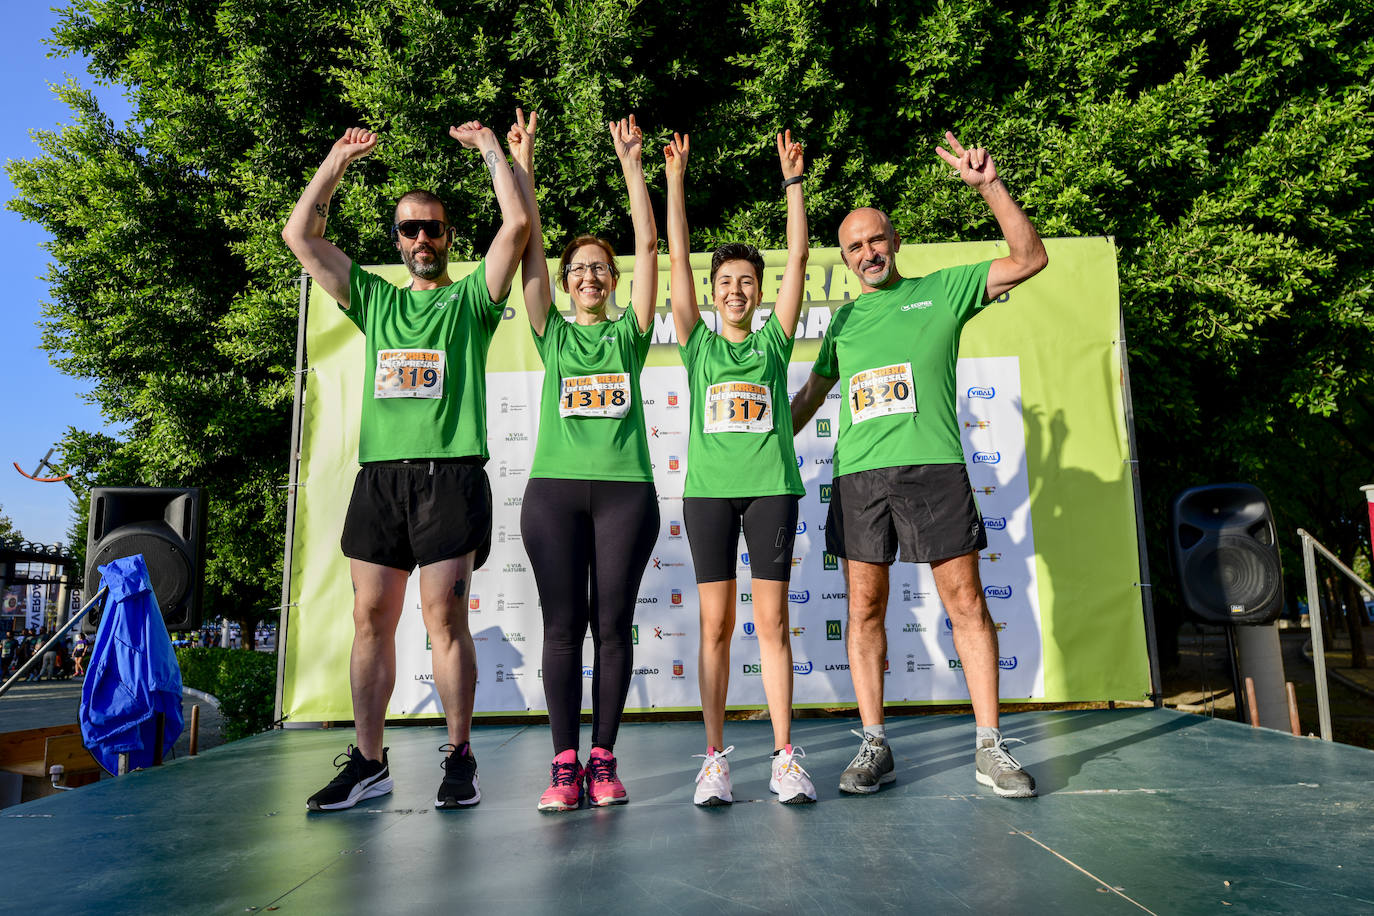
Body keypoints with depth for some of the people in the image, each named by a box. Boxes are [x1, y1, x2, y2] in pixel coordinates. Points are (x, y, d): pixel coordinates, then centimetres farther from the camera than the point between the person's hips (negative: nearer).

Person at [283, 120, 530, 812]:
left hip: (450, 474, -4)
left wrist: (489, 146, 8)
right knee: (371, 618, 4)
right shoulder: (374, 299, 21)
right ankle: (368, 762, 14)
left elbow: (517, 224, -1)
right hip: (378, 475, 4)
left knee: (444, 618, -4)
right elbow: (300, 235, 21)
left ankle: (459, 758, 7)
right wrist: (339, 160, 22)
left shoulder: (471, 299, 10)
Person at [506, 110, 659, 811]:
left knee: (613, 624, 1)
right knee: (563, 626, 0)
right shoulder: (552, 334, 13)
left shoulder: (630, 333, 12)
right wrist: (521, 161, 8)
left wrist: (631, 163, 7)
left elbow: (648, 243, 7)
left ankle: (603, 759, 11)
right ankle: (565, 765, 7)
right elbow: (528, 245, 9)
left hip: (625, 489, 0)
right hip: (554, 488, 0)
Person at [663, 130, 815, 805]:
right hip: (708, 489, 0)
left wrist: (792, 179, 5)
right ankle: (715, 758, 9)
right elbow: (677, 257, 7)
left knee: (772, 623, 2)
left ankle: (784, 756, 8)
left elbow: (798, 255, 8)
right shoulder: (698, 344, 10)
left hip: (772, 486, 0)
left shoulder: (773, 340, 11)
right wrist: (675, 180, 6)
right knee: (715, 626, 2)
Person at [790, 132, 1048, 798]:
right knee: (865, 608, 2)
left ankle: (989, 748, 7)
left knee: (965, 602, -2)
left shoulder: (941, 291, 11)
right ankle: (874, 747, 12)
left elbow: (1029, 259, 4)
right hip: (858, 474, 3)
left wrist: (989, 186, -5)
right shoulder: (843, 319, 19)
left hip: (933, 467, -3)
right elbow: (811, 394, 28)